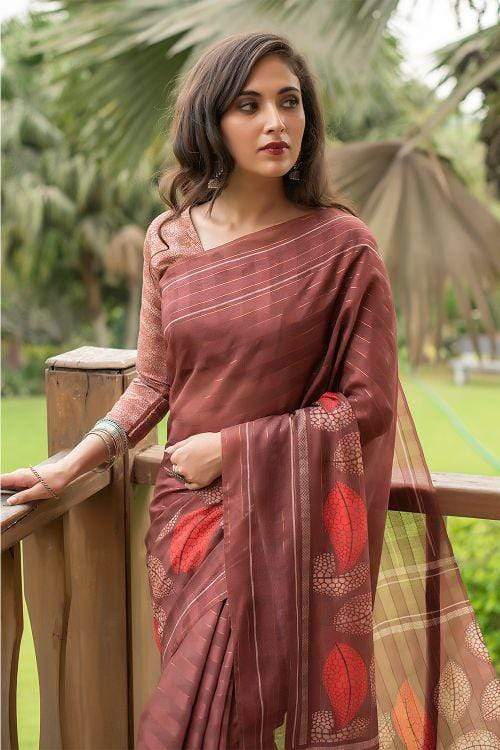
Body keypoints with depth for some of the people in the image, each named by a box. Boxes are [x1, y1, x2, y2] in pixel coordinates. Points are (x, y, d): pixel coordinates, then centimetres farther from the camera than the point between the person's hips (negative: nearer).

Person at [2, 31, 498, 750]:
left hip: (291, 522, -3)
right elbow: (154, 382, 9)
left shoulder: (342, 245, -8)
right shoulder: (170, 239, 2)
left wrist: (233, 448, -11)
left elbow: (368, 403, -9)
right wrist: (75, 461, -2)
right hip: (186, 510, 4)